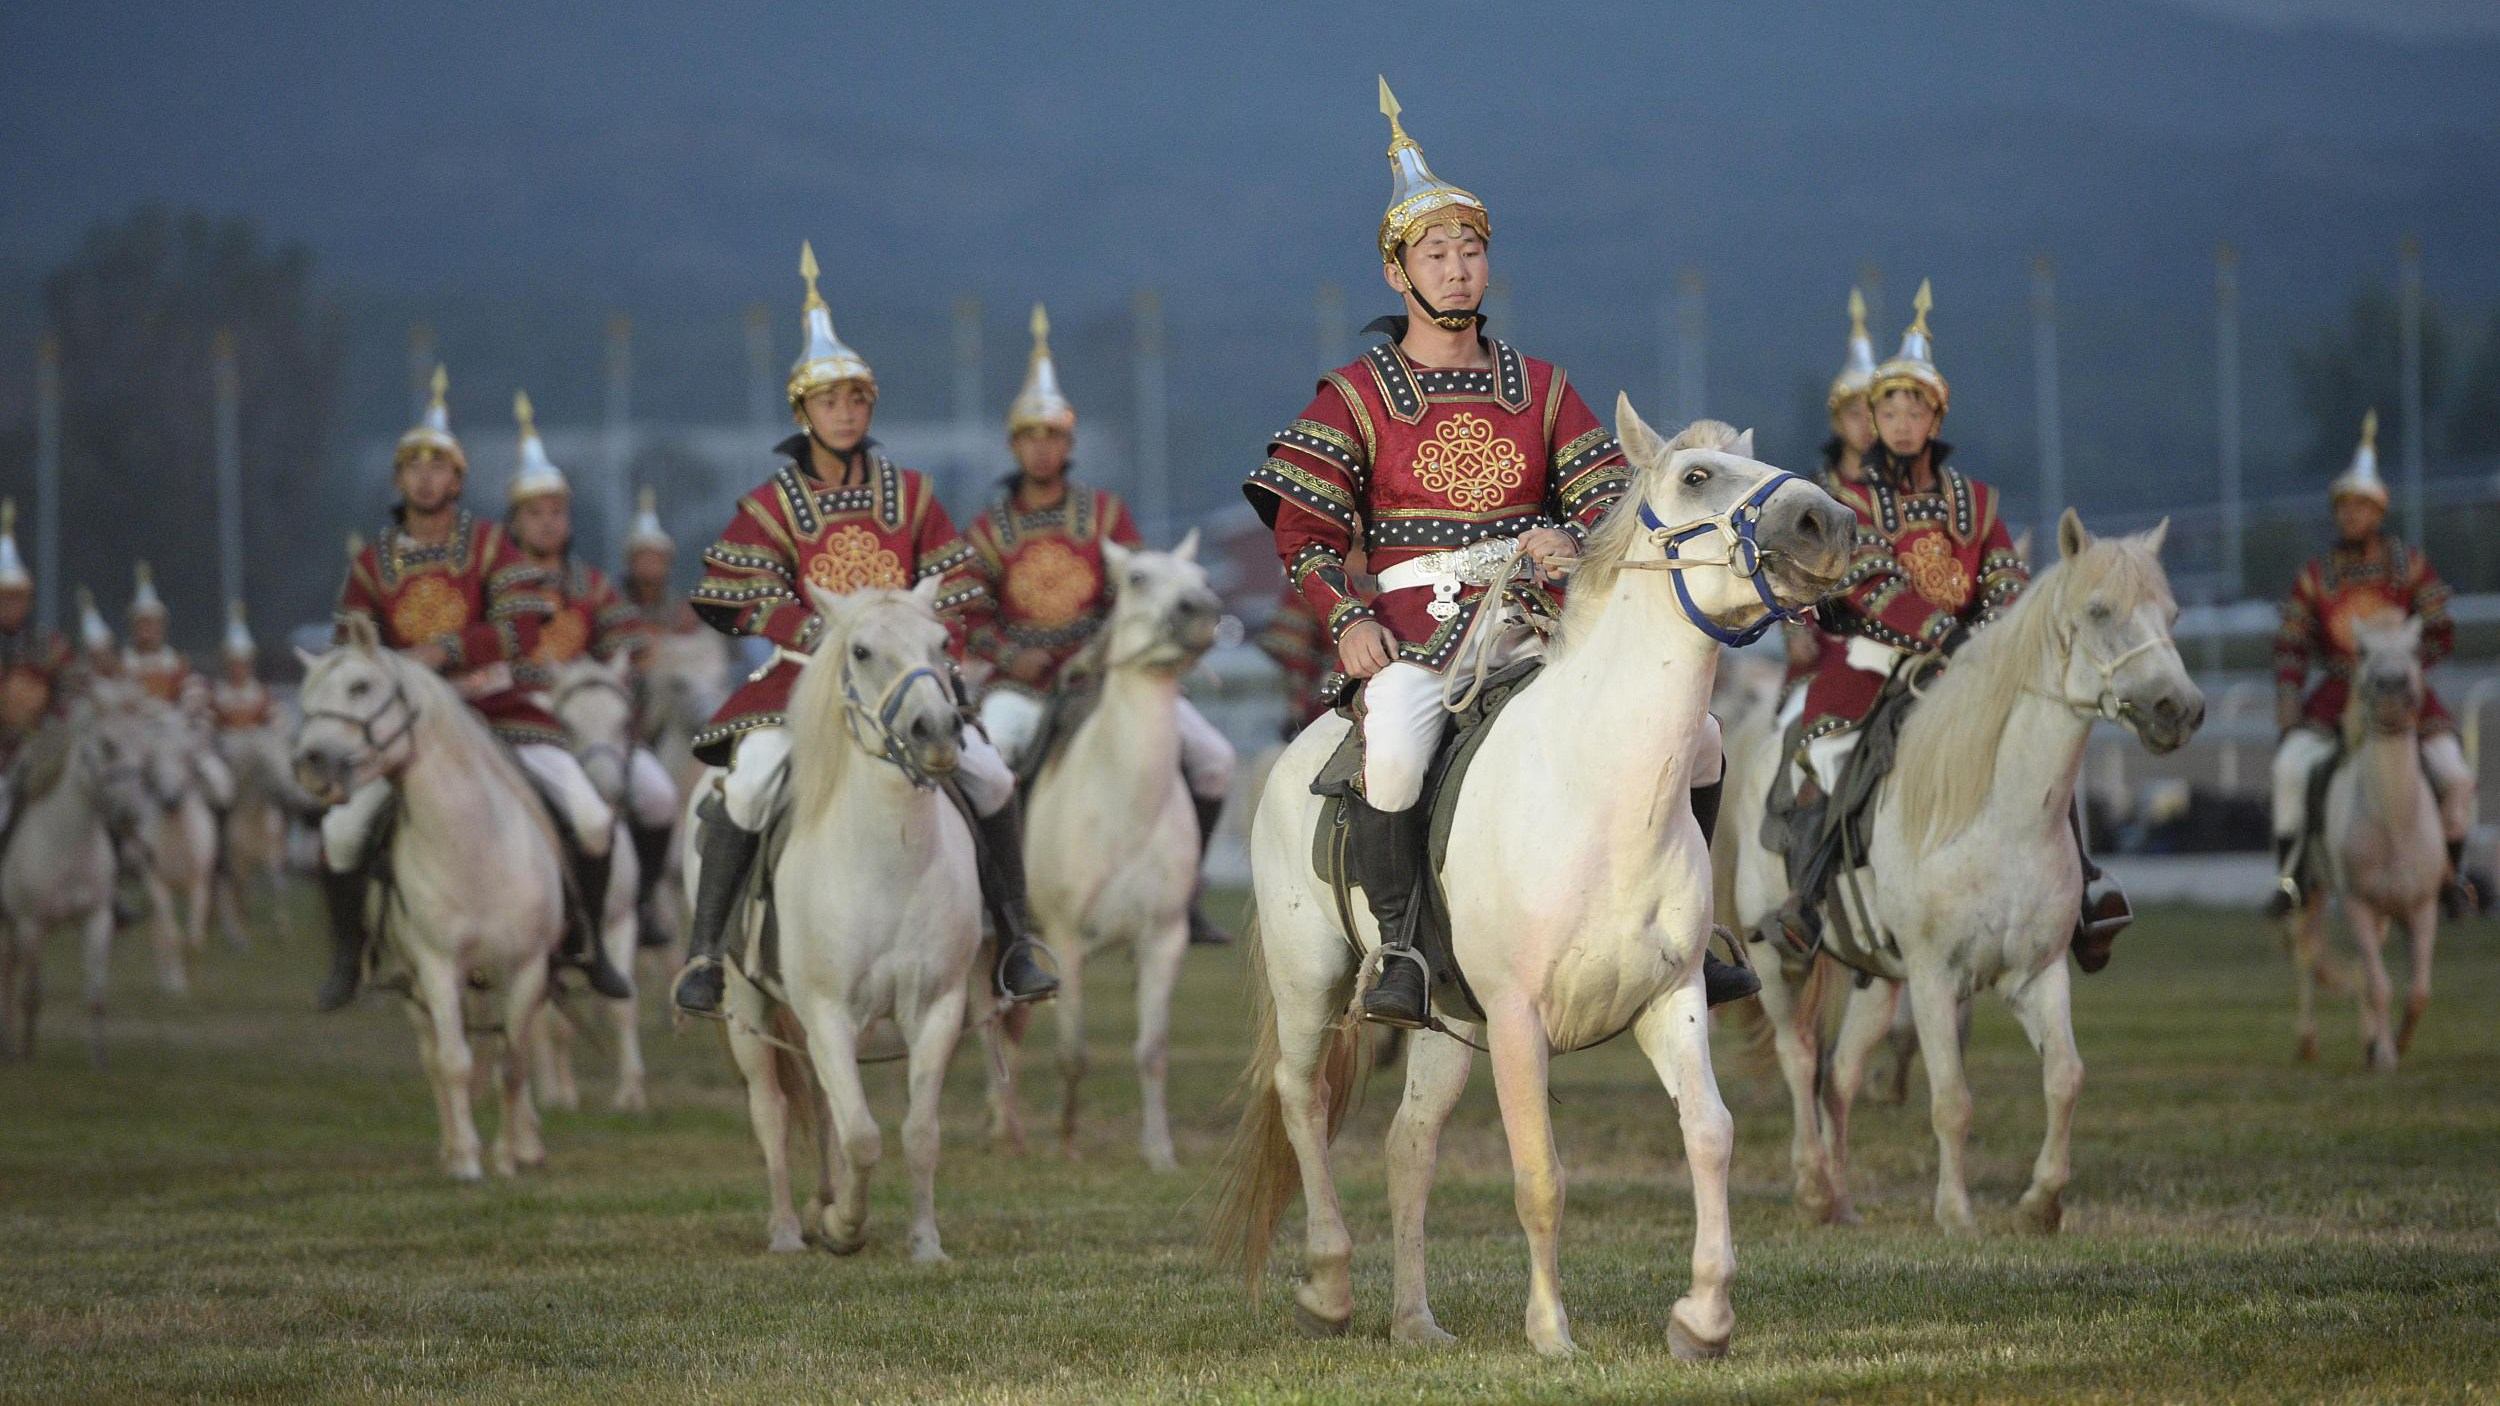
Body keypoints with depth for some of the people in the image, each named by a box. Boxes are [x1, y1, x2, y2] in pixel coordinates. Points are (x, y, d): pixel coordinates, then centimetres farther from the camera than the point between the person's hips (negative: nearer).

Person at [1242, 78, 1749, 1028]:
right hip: (1412, 634, -4)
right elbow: (1302, 532, 2)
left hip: (1534, 623, 4)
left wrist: (1570, 541, -14)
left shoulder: (1541, 388, 16)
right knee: (1394, 754, -36)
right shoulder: (1357, 395, 7)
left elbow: (1610, 499, 10)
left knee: (1694, 734, -10)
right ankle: (1398, 950, -20)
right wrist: (1346, 617, -16)